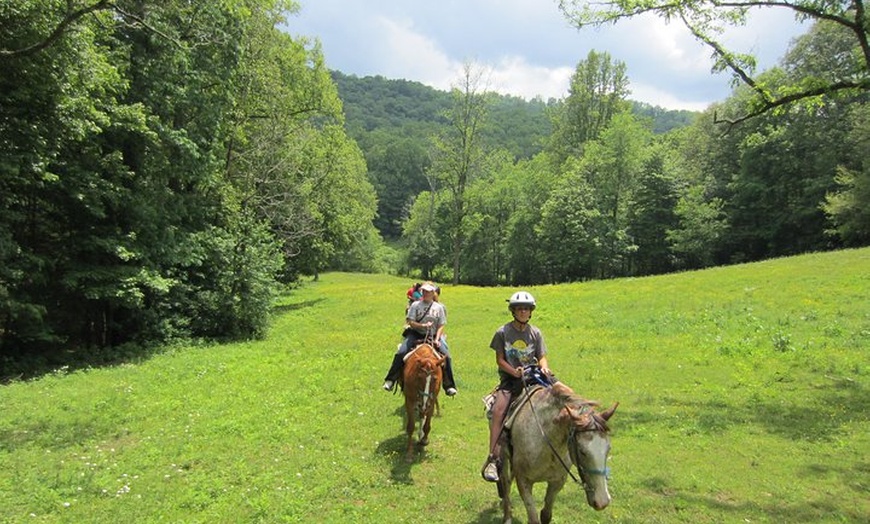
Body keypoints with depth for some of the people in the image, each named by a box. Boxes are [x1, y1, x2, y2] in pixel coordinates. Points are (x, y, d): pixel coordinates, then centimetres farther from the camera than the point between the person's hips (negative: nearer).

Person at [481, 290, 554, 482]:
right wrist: (514, 372, -18)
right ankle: (493, 458, -25)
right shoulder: (503, 332, 2)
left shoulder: (536, 333, 8)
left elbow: (542, 357, 8)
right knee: (498, 409, -26)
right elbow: (499, 359, 0)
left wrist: (544, 367, -16)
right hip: (509, 378, -2)